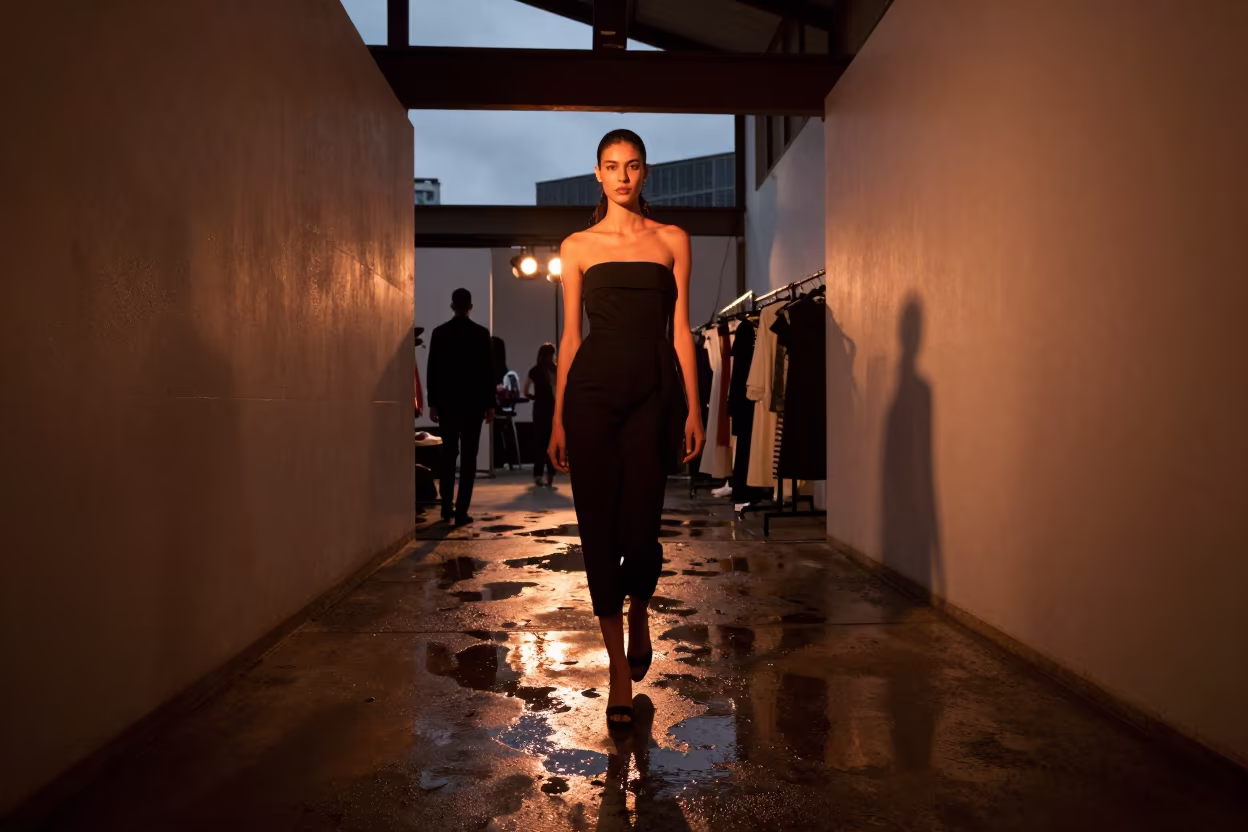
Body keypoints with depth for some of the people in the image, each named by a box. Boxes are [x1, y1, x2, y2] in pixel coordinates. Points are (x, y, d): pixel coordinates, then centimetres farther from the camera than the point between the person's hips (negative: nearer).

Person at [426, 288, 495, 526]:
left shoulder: (439, 332, 1)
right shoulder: (481, 333, -3)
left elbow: (432, 370, 1)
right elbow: (488, 371, -4)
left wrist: (433, 403, 7)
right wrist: (490, 404, 1)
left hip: (447, 401, 2)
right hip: (473, 401, -2)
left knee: (448, 454, 14)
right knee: (468, 456, 0)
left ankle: (446, 507, 17)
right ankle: (461, 510, -4)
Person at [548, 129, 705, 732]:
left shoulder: (673, 241, 10)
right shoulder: (578, 246, 10)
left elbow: (680, 330, 6)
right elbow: (570, 335, 9)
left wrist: (693, 411, 1)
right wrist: (558, 418, 5)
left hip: (654, 392, 0)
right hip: (592, 389, 0)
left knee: (640, 525, 0)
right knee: (599, 524, -1)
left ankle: (639, 615, 35)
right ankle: (619, 668, 13)